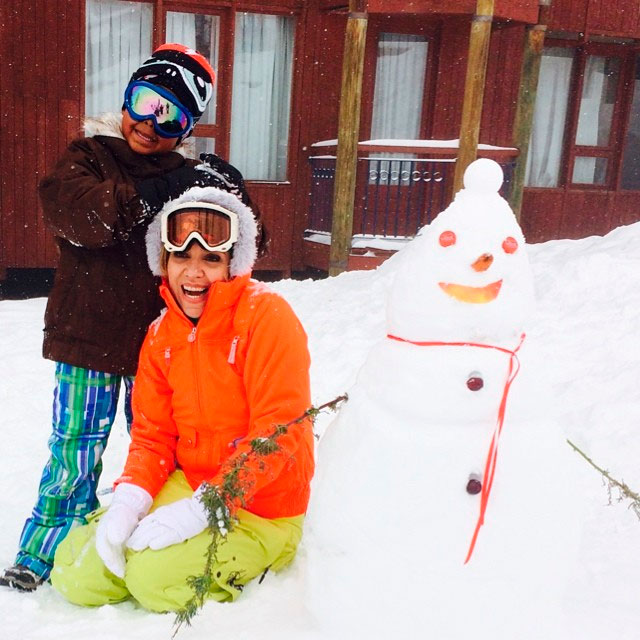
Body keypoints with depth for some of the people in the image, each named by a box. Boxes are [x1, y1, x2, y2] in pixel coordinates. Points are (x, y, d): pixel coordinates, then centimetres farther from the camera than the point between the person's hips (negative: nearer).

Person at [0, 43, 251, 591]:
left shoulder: (186, 176, 9)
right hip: (89, 338, -2)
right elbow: (76, 212, -19)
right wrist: (156, 195, -25)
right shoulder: (88, 156, 3)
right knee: (76, 451, 4)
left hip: (157, 341, 3)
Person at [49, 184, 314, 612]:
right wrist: (128, 502, -14)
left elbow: (280, 433, -22)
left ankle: (245, 562, 4)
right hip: (188, 485, 6)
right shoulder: (161, 336, 4)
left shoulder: (267, 315, -17)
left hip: (261, 506, -5)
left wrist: (200, 509, -25)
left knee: (154, 576, -23)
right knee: (76, 574, -3)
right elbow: (152, 435, 5)